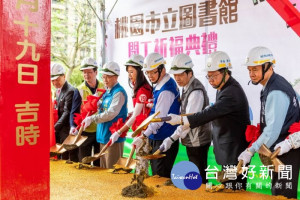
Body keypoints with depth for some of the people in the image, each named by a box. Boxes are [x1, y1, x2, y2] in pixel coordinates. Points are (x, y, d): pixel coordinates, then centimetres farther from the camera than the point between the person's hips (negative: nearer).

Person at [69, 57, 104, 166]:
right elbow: (74, 112, -5)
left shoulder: (104, 88, 2)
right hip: (85, 132, -1)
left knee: (99, 163, 13)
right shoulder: (79, 90, -3)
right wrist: (73, 126, -19)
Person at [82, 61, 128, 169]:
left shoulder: (119, 92, -13)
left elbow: (111, 113, -21)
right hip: (103, 135, 9)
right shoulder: (107, 92, 15)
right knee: (103, 169, 16)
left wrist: (92, 118, -18)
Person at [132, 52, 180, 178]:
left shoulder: (165, 91, -20)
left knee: (161, 177, -2)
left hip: (164, 140, -10)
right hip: (156, 138, 10)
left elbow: (159, 119, -23)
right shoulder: (163, 84, 10)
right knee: (156, 173, 16)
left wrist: (143, 136, -23)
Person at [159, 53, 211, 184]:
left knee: (200, 179, 1)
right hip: (191, 141, 9)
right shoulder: (186, 88, 9)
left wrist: (171, 138, -30)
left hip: (198, 141, -9)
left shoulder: (196, 91, -22)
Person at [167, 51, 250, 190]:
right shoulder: (223, 88, 10)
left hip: (235, 152, -10)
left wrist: (180, 119, -34)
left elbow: (210, 113, -32)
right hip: (228, 152, 10)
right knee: (228, 189, 18)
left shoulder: (232, 93, -23)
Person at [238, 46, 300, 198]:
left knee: (282, 195, -4)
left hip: (286, 152, -10)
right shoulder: (270, 86, 9)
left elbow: (273, 130, -27)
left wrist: (250, 151, -25)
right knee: (277, 193, 17)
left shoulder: (276, 92, -22)